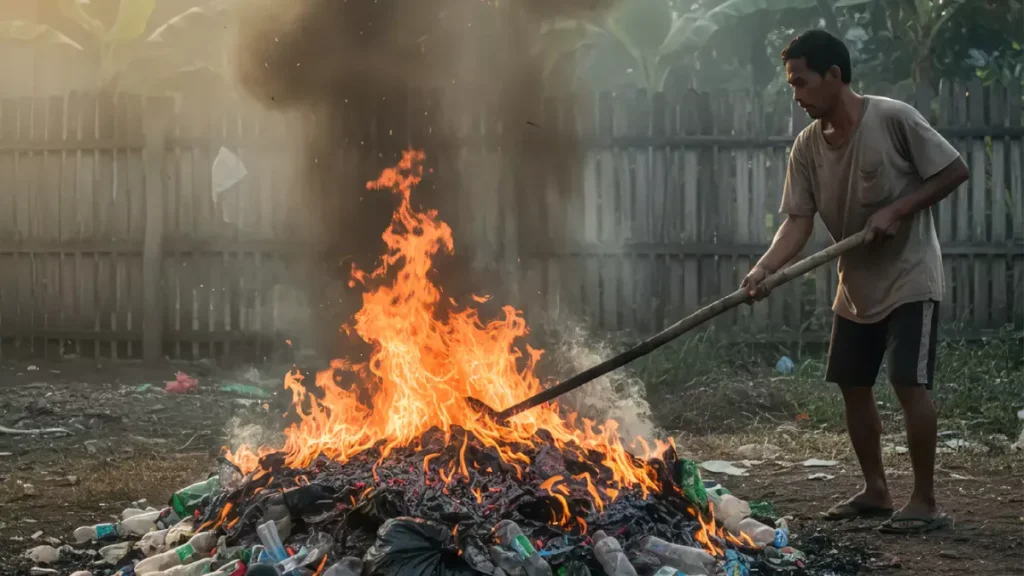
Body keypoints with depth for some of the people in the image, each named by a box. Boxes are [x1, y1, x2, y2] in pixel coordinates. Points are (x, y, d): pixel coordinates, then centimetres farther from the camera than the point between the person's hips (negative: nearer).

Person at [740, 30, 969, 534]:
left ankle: (925, 501, -5)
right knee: (853, 385, 9)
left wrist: (895, 211, -22)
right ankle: (876, 491, 23)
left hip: (909, 278, -6)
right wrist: (763, 268, -26)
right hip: (856, 286, 7)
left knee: (909, 382, -14)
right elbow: (798, 222, -9)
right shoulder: (806, 147, -4)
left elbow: (955, 170, -13)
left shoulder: (893, 118, -20)